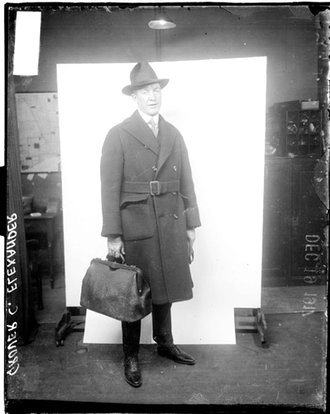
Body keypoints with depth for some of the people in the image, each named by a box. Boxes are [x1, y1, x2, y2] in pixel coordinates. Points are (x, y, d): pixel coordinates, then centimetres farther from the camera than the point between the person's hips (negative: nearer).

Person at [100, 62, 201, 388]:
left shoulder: (174, 135, 10)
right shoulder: (118, 135, -5)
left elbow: (186, 183, 11)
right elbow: (110, 189, -8)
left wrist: (191, 225, 8)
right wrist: (113, 236, -11)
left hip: (171, 226, 4)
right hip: (136, 227, -4)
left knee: (165, 287, 16)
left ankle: (165, 343, 35)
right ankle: (131, 356, 23)